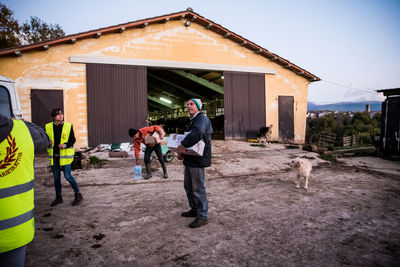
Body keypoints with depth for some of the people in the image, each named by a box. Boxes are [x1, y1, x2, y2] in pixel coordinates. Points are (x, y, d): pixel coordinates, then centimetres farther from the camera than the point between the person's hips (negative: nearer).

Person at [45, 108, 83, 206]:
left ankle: (78, 195, 10)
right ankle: (58, 197, 27)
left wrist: (65, 145, -20)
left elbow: (73, 140, -1)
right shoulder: (48, 127, 4)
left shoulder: (68, 126, -4)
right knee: (56, 177, 12)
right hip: (54, 156, 4)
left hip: (65, 155, -4)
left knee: (68, 176, -5)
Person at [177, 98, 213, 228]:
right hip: (190, 159, 10)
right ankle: (194, 209, 35)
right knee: (188, 185, 19)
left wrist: (183, 145, -27)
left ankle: (202, 216, 10)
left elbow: (197, 134, -36)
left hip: (198, 160, -10)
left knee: (198, 188, -2)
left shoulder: (202, 119, -15)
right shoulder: (193, 120, 19)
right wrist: (181, 152, 9)